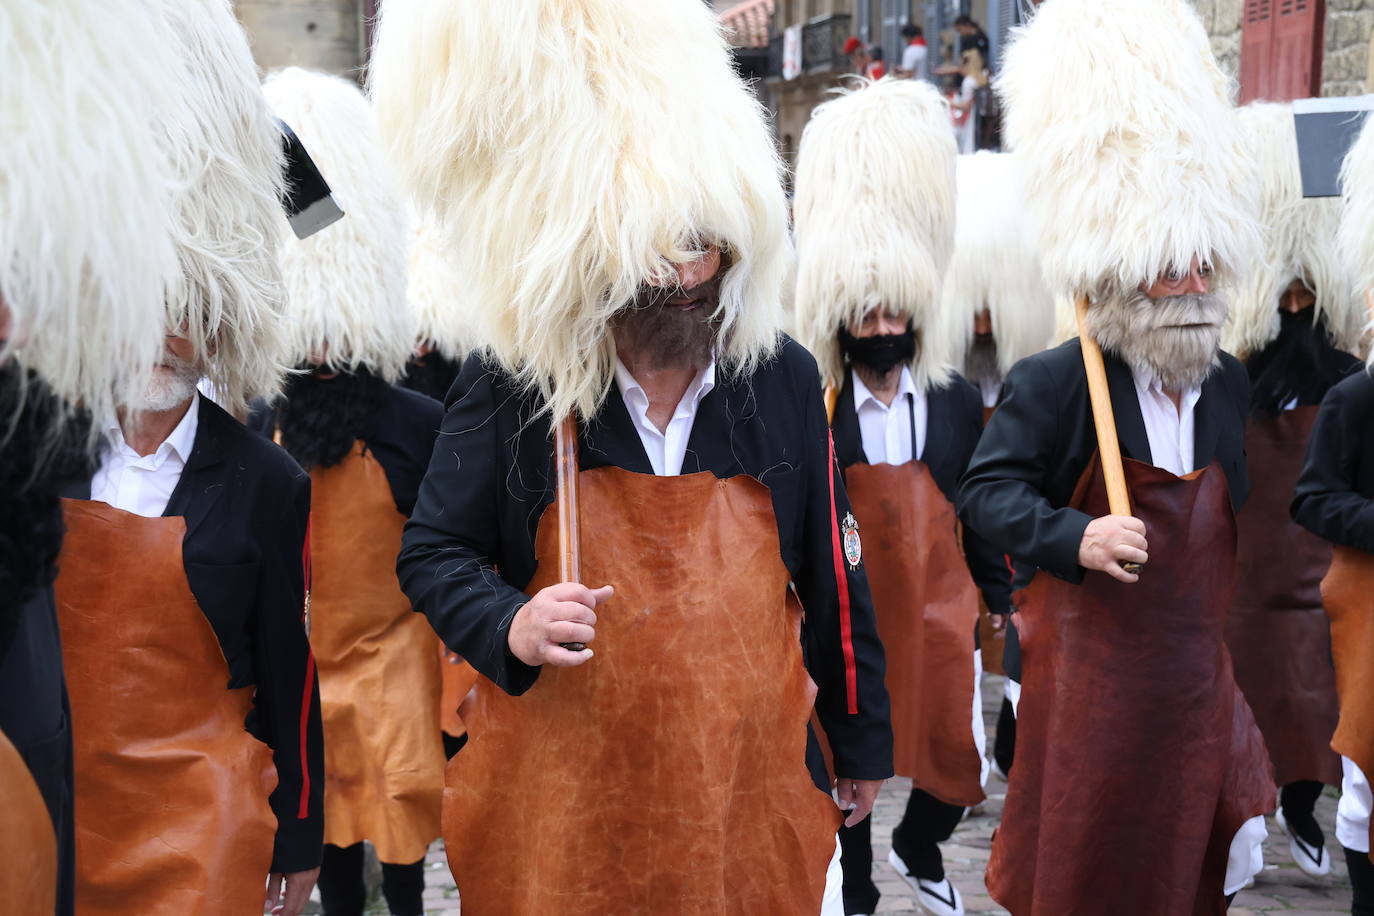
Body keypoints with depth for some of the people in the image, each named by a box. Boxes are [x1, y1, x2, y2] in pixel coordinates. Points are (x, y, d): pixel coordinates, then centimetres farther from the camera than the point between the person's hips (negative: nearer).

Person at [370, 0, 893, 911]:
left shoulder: (783, 380, -2)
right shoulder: (508, 389, -9)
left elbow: (833, 576, 5)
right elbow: (432, 553, 0)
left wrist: (860, 741, 12)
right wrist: (509, 625, -20)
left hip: (753, 797, 2)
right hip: (561, 811, -1)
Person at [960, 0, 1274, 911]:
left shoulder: (1231, 385, 4)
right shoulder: (1055, 384, -15)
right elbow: (988, 491, -14)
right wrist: (1076, 538, -28)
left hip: (1196, 663, 5)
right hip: (1091, 661, -5)